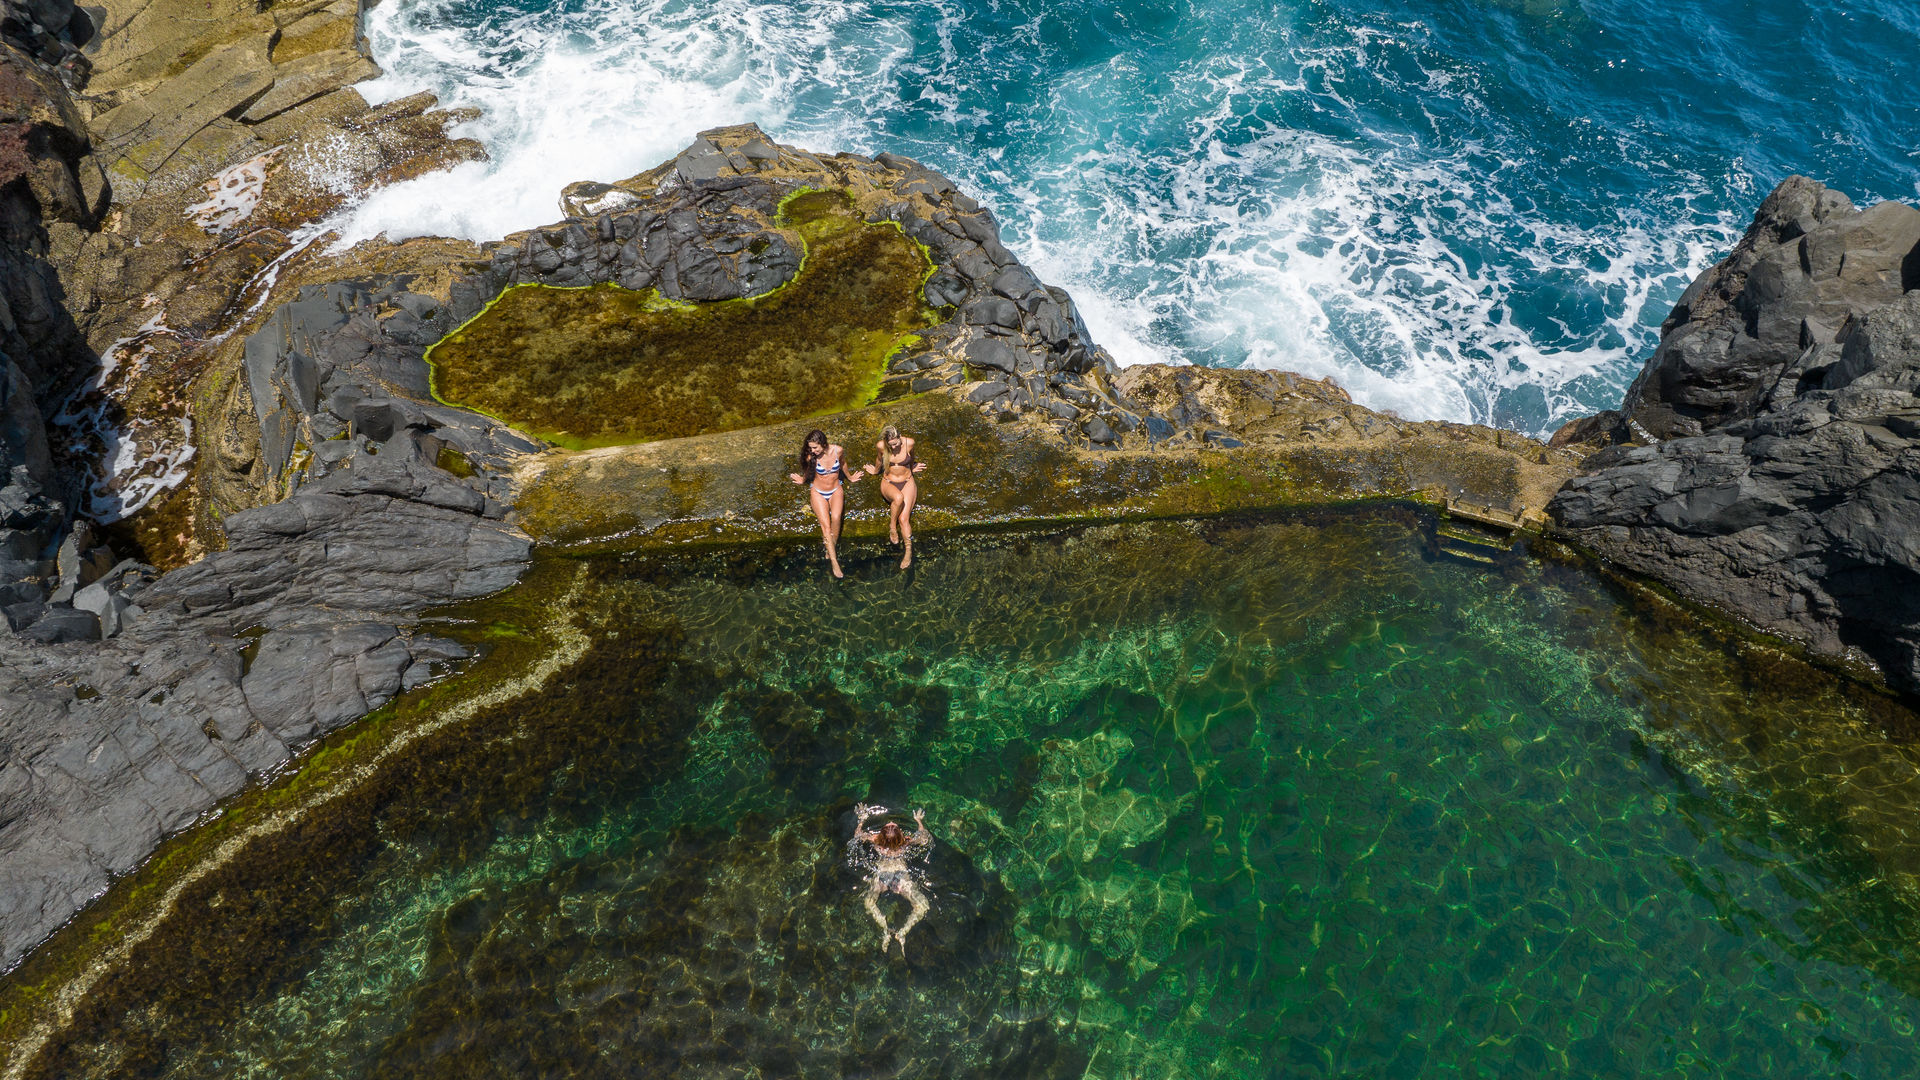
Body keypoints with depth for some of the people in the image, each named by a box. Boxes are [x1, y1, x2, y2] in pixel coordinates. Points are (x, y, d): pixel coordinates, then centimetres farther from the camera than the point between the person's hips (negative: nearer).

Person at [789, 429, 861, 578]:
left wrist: (849, 478, 24)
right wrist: (802, 480, -9)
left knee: (836, 518, -27)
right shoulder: (811, 457, -14)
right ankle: (834, 561, -21)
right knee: (825, 524, -19)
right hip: (818, 492, -1)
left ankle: (831, 550, -9)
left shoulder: (837, 451, -13)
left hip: (836, 490, 1)